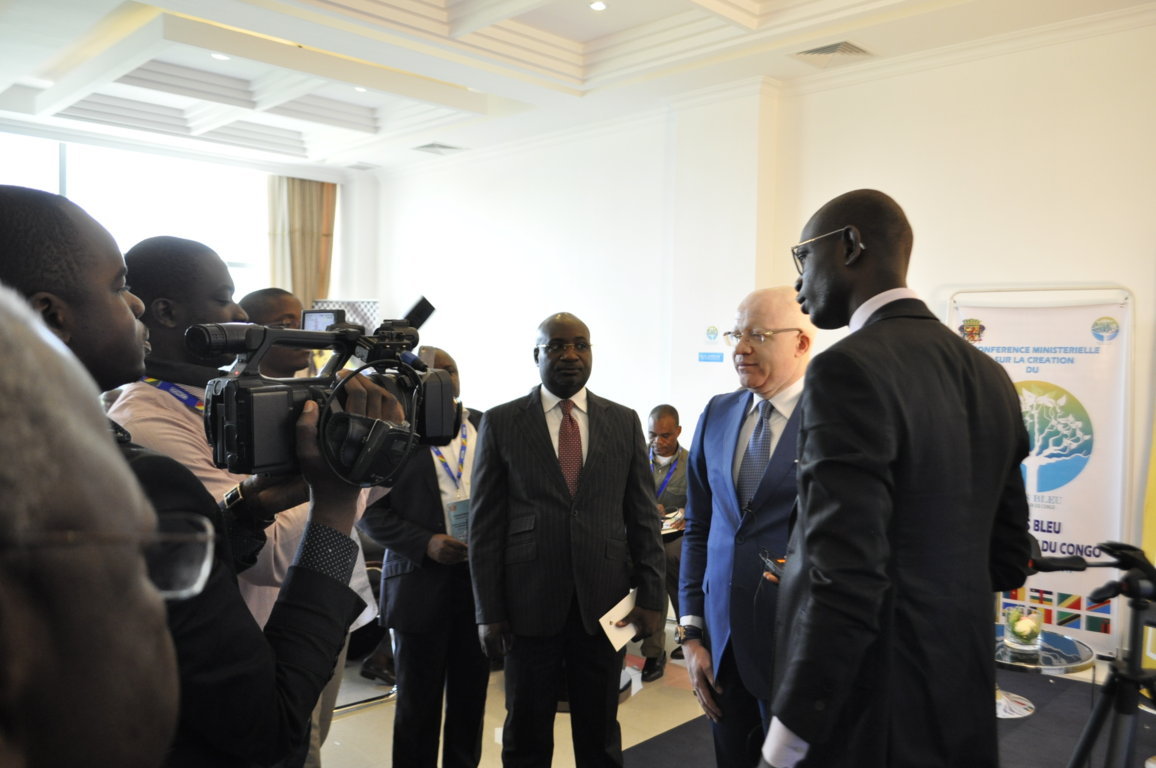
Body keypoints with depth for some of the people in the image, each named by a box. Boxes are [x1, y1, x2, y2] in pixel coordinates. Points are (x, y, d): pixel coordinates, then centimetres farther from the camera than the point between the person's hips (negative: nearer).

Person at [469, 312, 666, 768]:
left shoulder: (624, 422, 5)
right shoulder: (501, 423, -1)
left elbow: (643, 517, 6)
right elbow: (485, 525, -1)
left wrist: (651, 597, 0)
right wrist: (488, 610, -4)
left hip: (604, 601, 1)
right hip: (529, 602, -1)